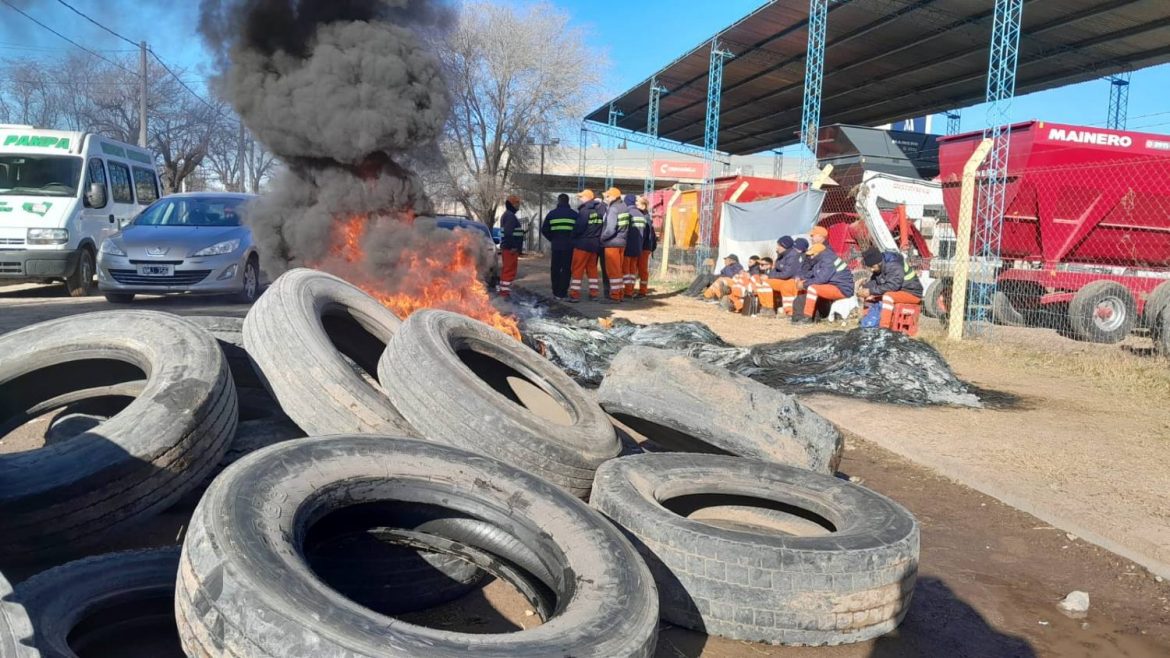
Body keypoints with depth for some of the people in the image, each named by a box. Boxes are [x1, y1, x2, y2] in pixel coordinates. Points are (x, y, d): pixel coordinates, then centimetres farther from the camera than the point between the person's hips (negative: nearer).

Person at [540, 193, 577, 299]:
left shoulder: (551, 214, 5)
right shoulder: (574, 214, 0)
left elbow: (544, 230, 5)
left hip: (556, 245, 2)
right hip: (569, 245, -2)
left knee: (555, 269, 11)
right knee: (567, 269, 3)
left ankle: (556, 292, 13)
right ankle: (563, 292, 0)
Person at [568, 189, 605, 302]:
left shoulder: (585, 210, -14)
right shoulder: (601, 209, 5)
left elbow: (579, 227, -17)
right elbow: (604, 225, 6)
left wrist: (573, 238, -1)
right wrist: (598, 238, 11)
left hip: (583, 243, -6)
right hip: (595, 244, 6)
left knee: (577, 269, -1)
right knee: (592, 268, 15)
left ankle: (574, 294, -3)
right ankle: (593, 293, 15)